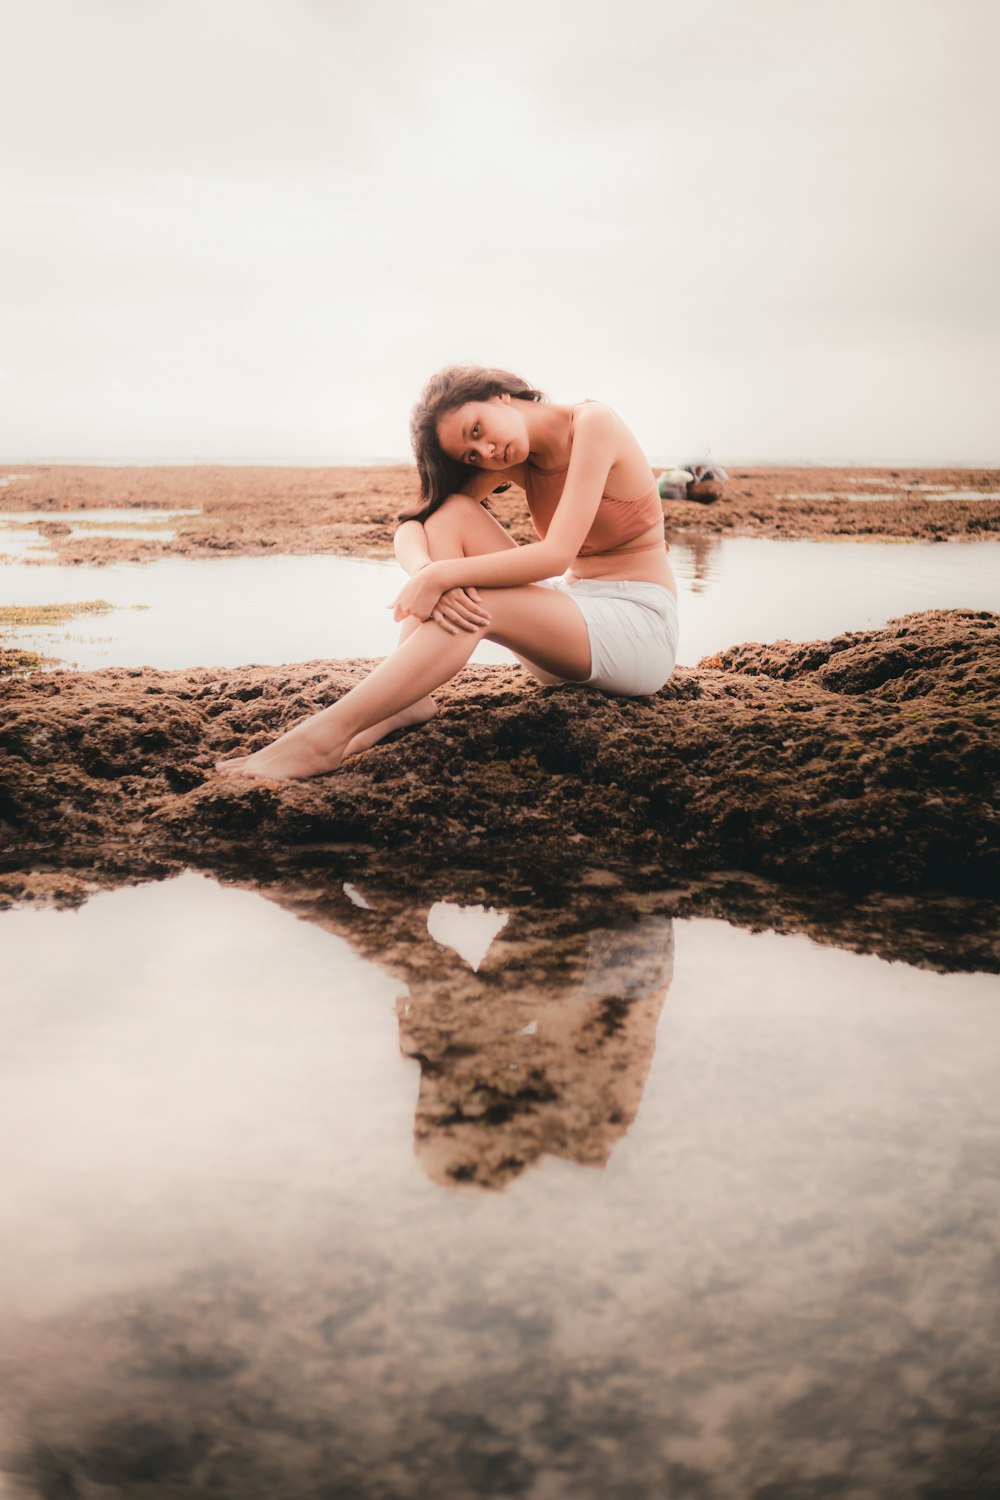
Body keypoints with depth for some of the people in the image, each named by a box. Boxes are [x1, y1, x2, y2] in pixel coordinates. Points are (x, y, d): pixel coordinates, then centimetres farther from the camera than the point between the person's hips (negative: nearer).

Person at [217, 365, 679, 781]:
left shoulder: (593, 423, -13)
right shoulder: (514, 462, 5)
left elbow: (556, 554, -24)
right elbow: (411, 527, -5)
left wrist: (443, 576, -27)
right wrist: (425, 571, -28)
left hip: (641, 630, -6)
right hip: (575, 615, 7)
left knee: (477, 601, -31)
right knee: (452, 511, -11)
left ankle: (327, 736, -30)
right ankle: (407, 698, -19)